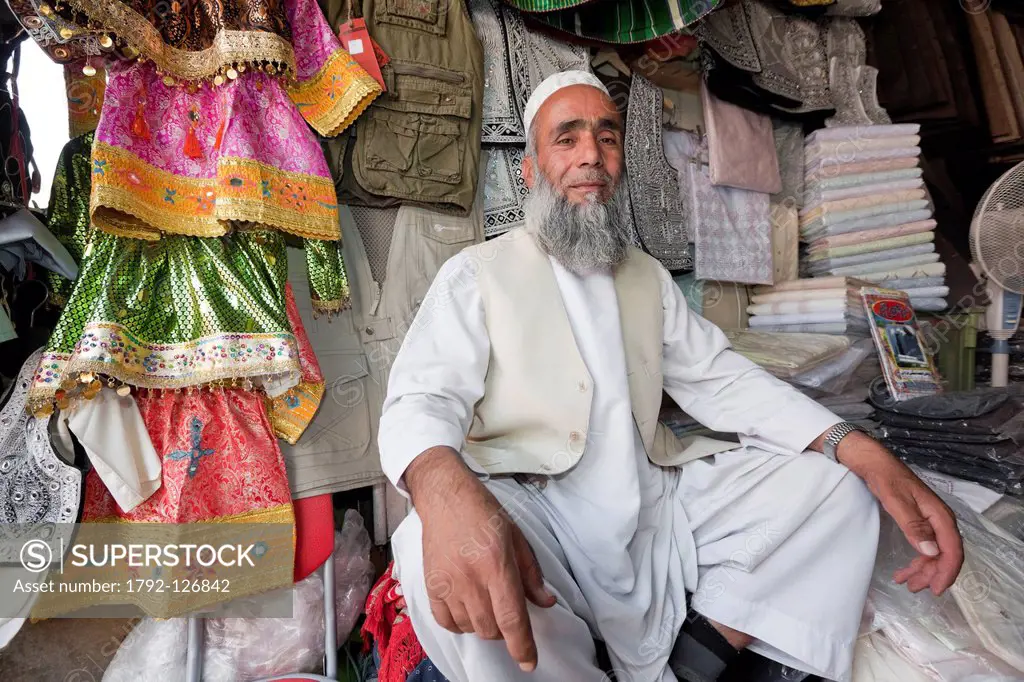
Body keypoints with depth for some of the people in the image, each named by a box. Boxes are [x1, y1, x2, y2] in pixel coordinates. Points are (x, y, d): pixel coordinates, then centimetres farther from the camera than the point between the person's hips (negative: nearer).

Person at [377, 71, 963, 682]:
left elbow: (720, 377, 12)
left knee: (834, 483, -4)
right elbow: (422, 399, -12)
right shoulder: (476, 274, 0)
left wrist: (856, 447, -5)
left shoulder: (649, 276, 17)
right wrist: (445, 491, -38)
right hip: (533, 513, -5)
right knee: (440, 561, -36)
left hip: (658, 504, 6)